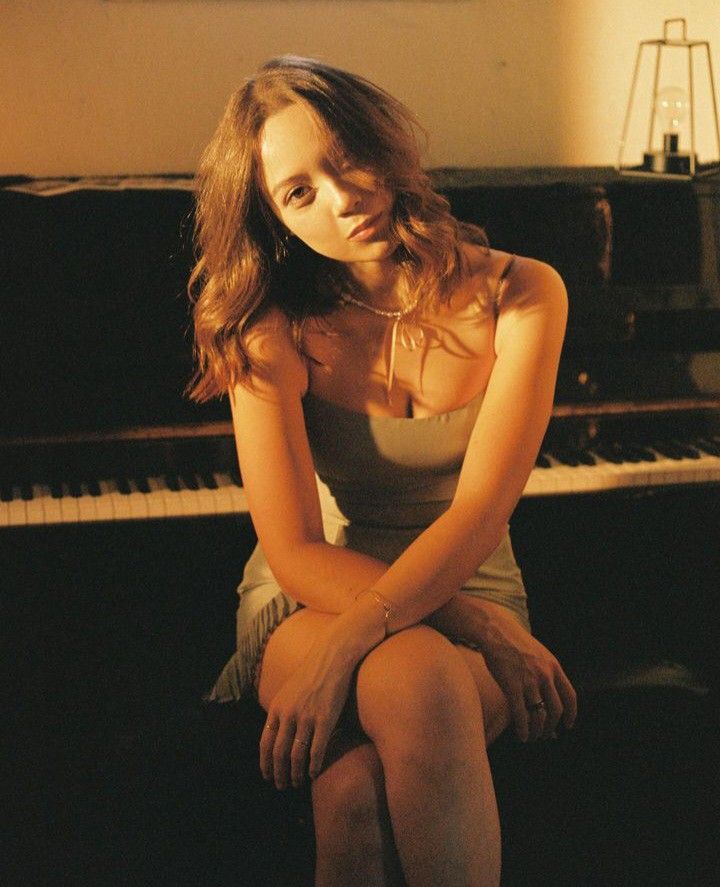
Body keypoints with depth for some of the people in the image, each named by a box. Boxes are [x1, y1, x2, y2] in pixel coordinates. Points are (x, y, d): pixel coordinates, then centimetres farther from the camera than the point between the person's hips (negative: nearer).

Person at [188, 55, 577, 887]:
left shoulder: (520, 295, -8)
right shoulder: (272, 332, -8)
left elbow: (480, 513, -18)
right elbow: (295, 553, -14)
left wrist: (345, 649, -31)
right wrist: (480, 626, -25)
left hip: (465, 587, 0)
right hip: (311, 598, 0)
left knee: (360, 782, -36)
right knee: (417, 676, -38)